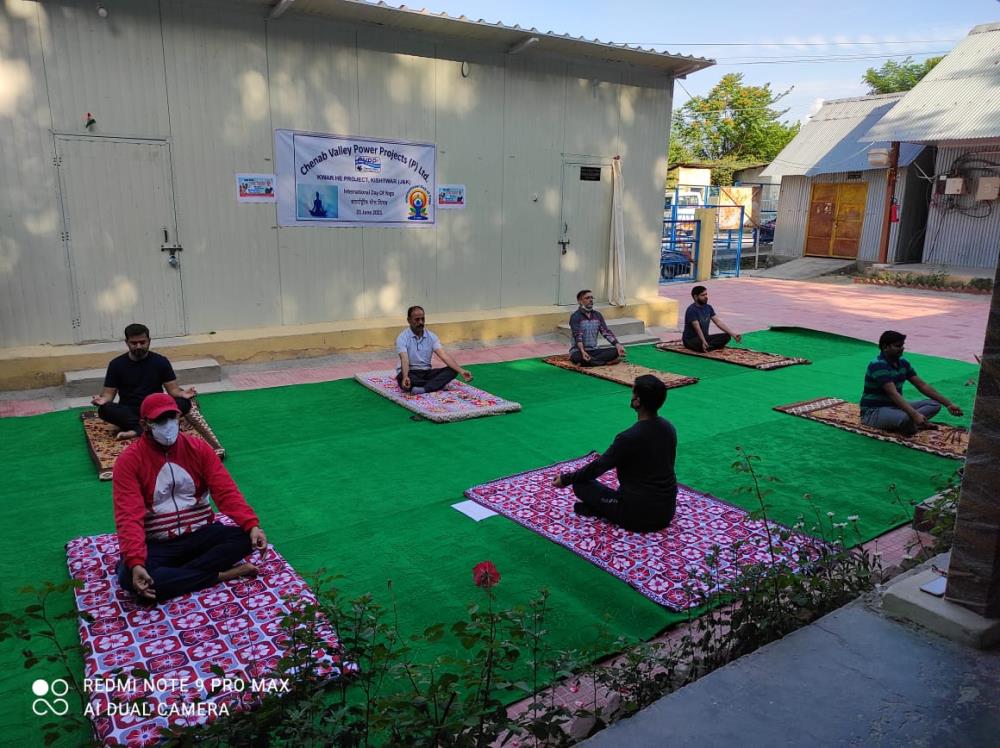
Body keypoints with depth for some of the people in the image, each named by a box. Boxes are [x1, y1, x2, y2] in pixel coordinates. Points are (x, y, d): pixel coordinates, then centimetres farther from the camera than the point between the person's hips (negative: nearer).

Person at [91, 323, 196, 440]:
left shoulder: (160, 361, 0)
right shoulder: (117, 364, 1)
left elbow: (172, 389, -1)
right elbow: (109, 392, 2)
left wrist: (182, 394, -24)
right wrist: (103, 399, -22)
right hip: (129, 411, 0)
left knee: (184, 403, -29)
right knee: (104, 410, -31)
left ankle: (137, 430, -33)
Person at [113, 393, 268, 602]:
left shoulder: (198, 448, 0)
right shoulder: (129, 460, -9)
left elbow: (226, 491, -7)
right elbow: (129, 516, -18)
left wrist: (252, 525, -23)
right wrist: (135, 563, -34)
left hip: (200, 535, 2)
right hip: (157, 544, -2)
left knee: (243, 537, -25)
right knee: (128, 576, -33)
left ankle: (171, 575, -20)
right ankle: (221, 574, -24)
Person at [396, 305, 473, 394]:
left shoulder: (431, 336, 1)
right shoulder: (402, 338, -10)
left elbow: (443, 355, -10)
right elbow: (404, 359, -25)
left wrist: (461, 371, -24)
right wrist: (405, 377, -47)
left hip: (426, 372, 4)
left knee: (452, 370, -18)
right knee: (402, 378, -40)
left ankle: (423, 389, -36)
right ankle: (438, 385, -27)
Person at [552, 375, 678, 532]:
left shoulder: (630, 437, -24)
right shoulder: (669, 428, 0)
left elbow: (598, 467, -9)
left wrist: (566, 479, 7)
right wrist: (609, 458, 31)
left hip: (639, 516, -6)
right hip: (668, 511, 6)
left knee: (582, 484, 5)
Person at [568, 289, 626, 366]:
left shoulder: (598, 315, 9)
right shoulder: (575, 316, -9)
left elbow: (606, 332, 0)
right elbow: (577, 336, -21)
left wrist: (618, 345, -16)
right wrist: (583, 352, -38)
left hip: (594, 350, 5)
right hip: (578, 351, -5)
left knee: (615, 352, -16)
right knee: (578, 357, -40)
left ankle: (587, 362, -23)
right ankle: (607, 362, -23)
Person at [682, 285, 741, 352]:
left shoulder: (708, 307, 6)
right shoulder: (691, 310, -19)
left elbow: (718, 322, 2)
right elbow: (697, 328, -31)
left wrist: (733, 334, -8)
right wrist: (704, 342, -46)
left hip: (704, 337, 8)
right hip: (690, 339, -8)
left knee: (726, 336, -8)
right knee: (702, 346, -39)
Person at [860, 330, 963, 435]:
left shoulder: (902, 363, 6)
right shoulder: (878, 366, -22)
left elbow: (922, 385, 8)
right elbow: (893, 394, -32)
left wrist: (948, 404, 2)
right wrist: (915, 415, -42)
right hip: (874, 411, -9)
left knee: (935, 404, -1)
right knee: (904, 417, -39)